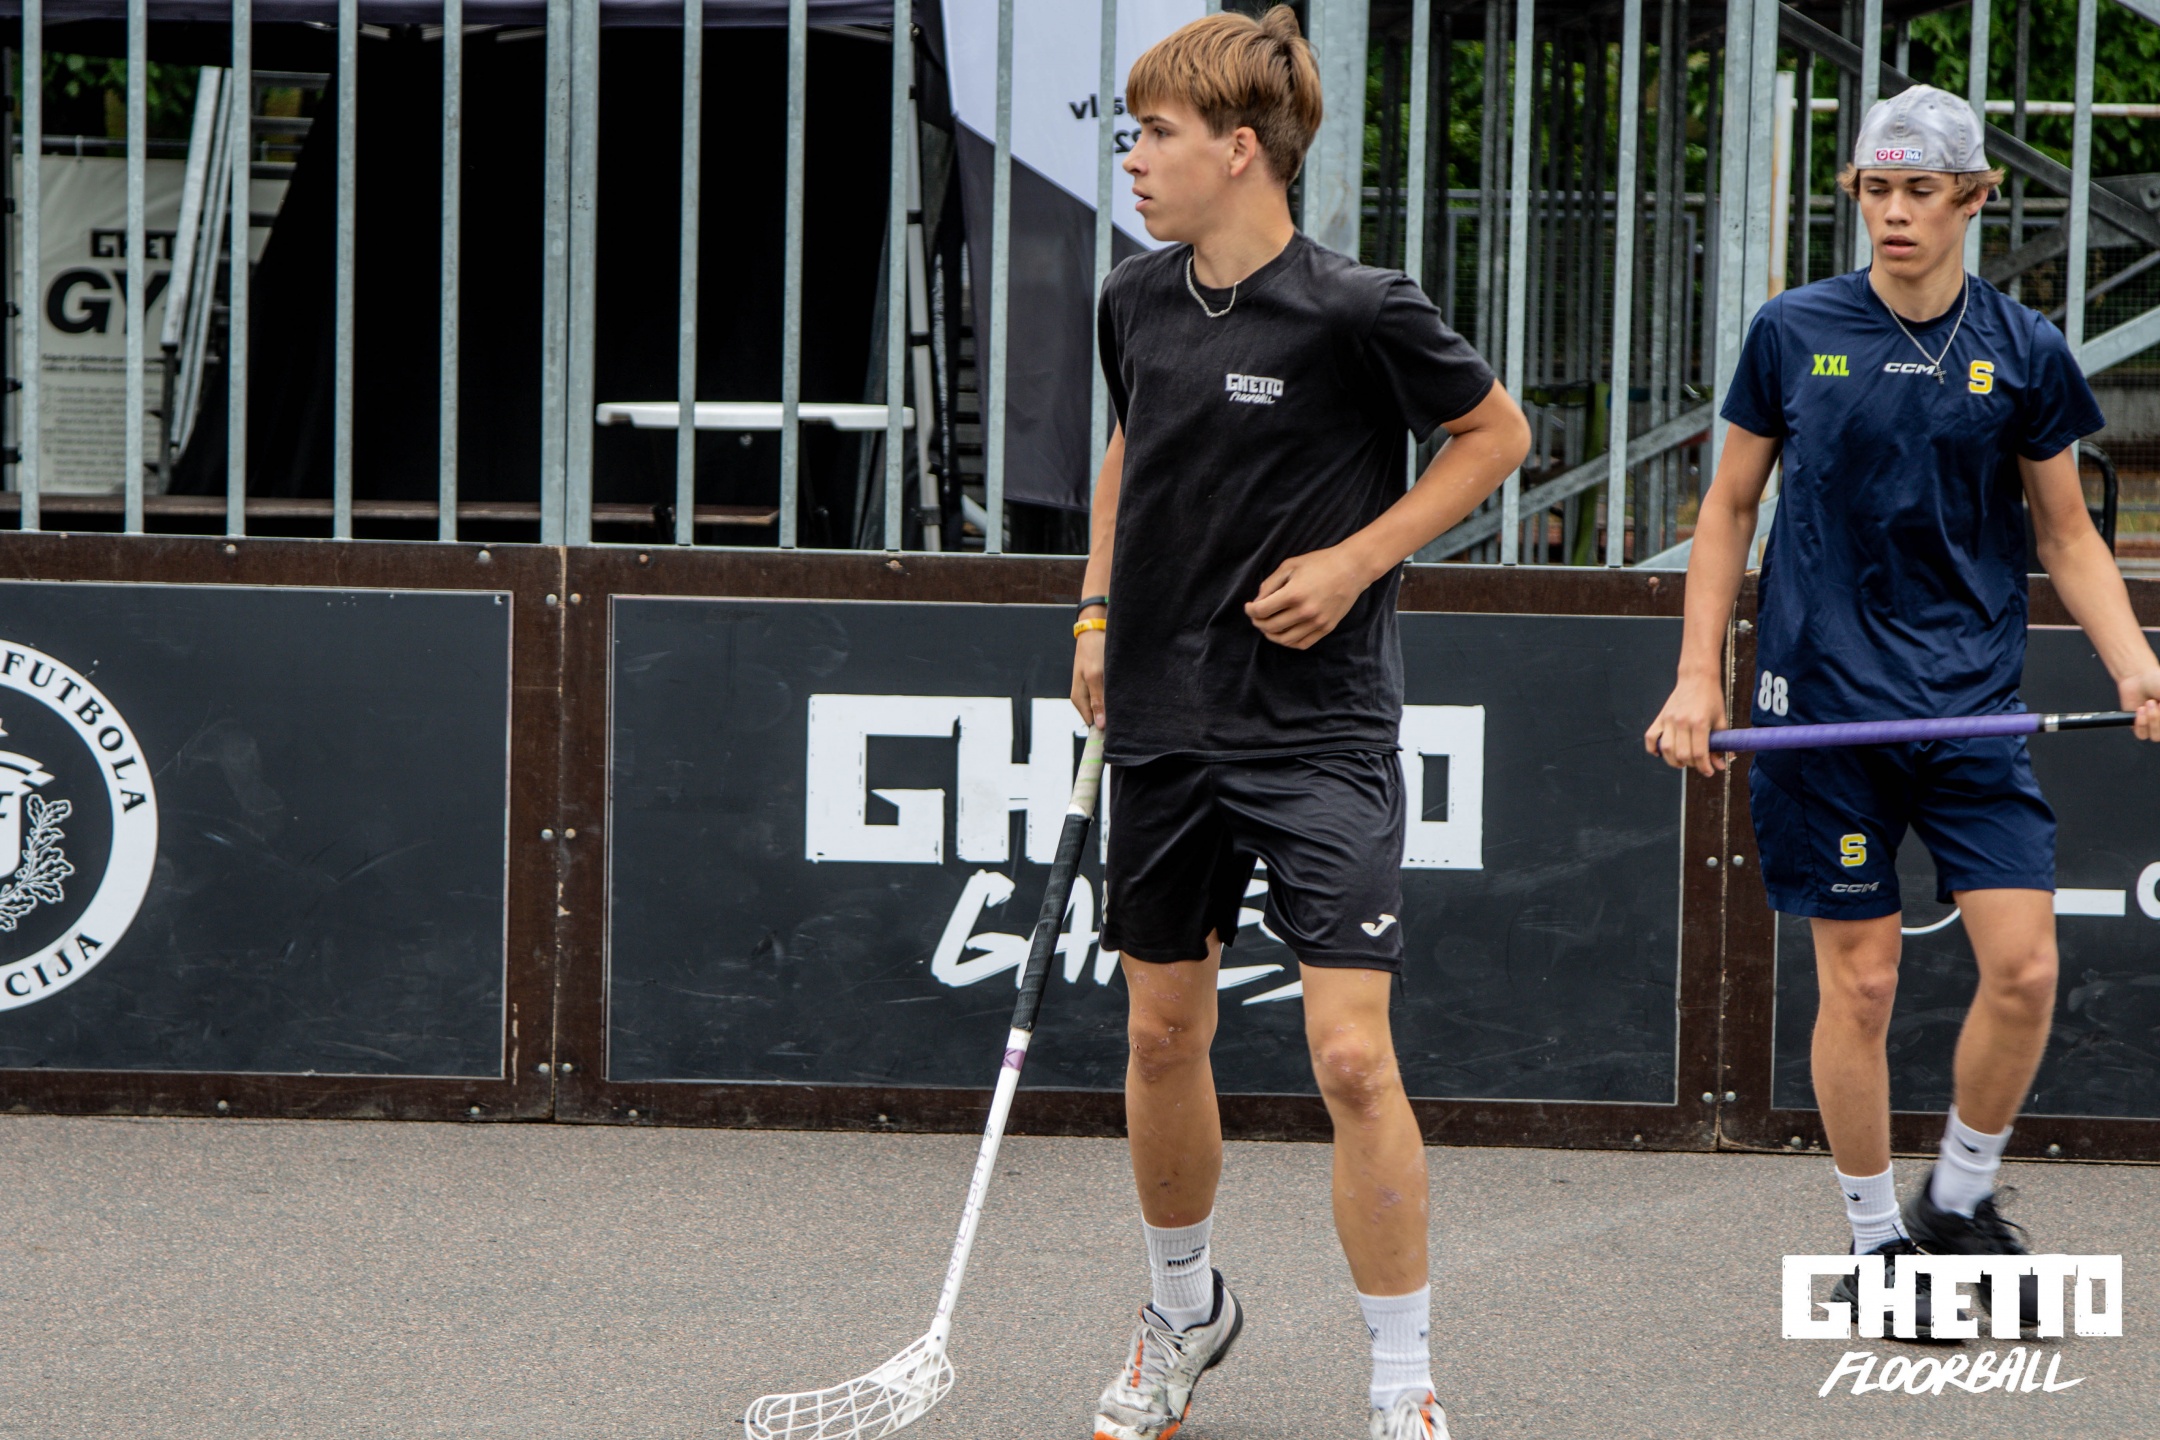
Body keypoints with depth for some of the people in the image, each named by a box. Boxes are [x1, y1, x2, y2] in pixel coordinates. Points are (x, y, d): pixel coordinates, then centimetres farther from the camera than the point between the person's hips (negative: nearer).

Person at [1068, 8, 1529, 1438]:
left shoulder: (1358, 311, -14)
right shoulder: (1136, 302, 4)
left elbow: (1497, 433, -1)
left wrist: (1355, 561, -9)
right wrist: (1100, 610, 13)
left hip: (1323, 729, -6)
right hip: (1164, 722, 6)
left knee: (1352, 1057, -12)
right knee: (1165, 1035, 14)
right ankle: (1184, 1312, 37)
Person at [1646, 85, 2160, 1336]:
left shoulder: (2025, 351, 3)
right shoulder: (1792, 334, 2)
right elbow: (1730, 509, 11)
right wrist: (1699, 674, 4)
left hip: (1973, 700, 1)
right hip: (1825, 698, -1)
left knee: (2025, 965, -9)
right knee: (1860, 980, 0)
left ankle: (1959, 1203, 14)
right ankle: (1876, 1242, 15)